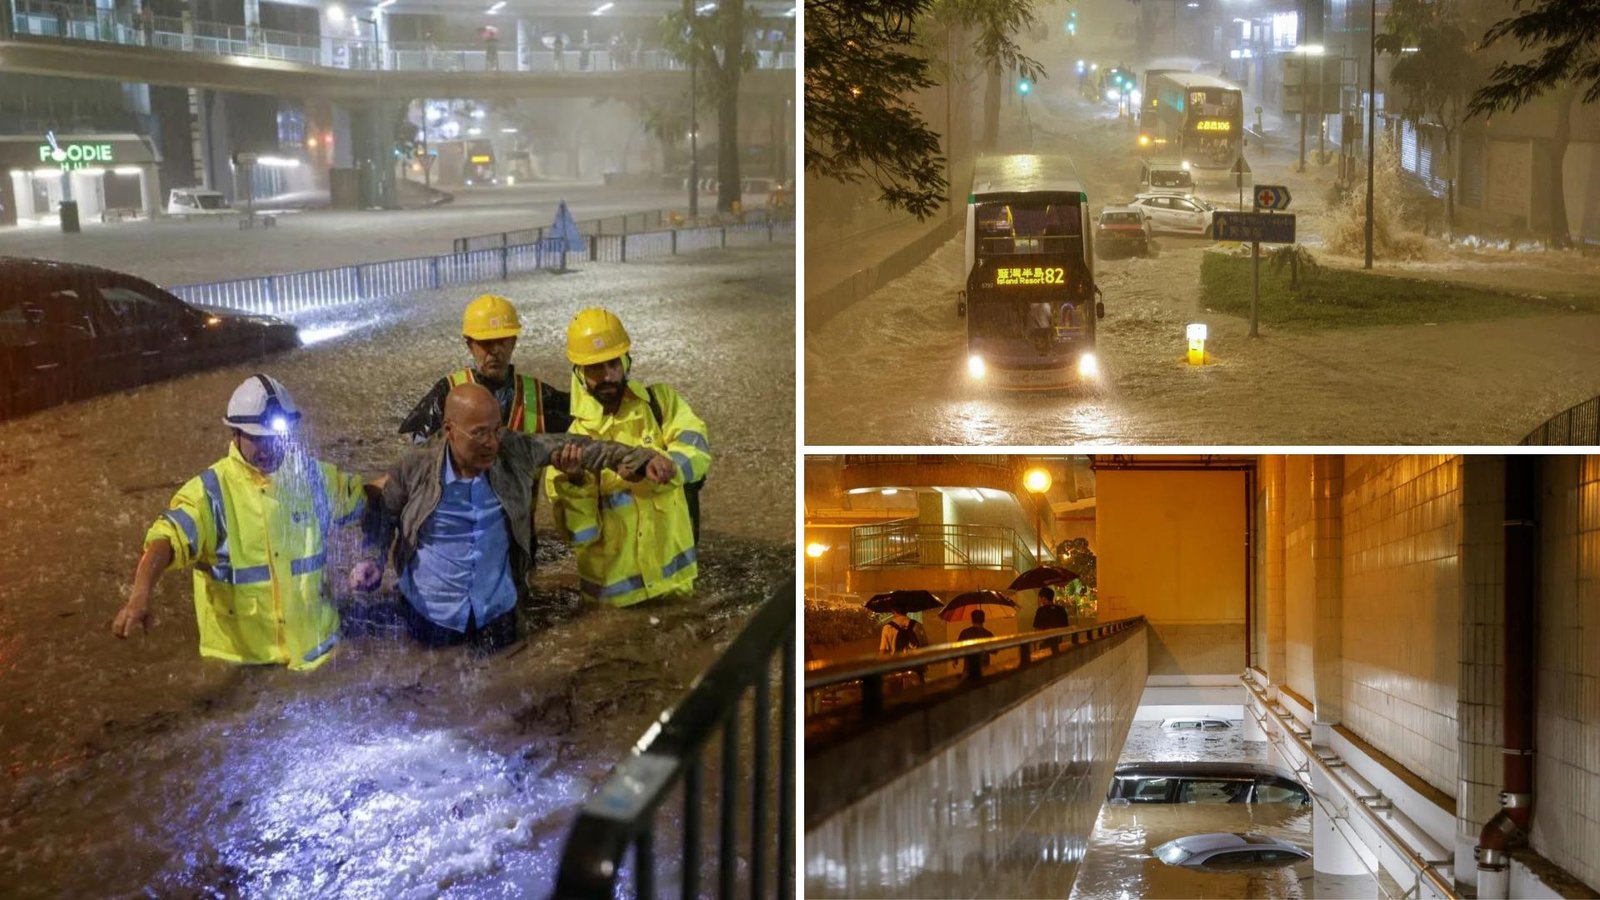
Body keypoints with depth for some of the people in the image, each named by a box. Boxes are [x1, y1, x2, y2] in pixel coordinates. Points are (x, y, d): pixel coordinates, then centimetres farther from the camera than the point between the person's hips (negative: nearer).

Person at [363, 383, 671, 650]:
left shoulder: (515, 451, -12)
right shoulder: (415, 469, -14)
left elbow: (575, 447, -4)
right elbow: (382, 516, 3)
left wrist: (642, 458, -12)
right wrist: (372, 561, -10)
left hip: (496, 612, 2)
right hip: (429, 614, -2)